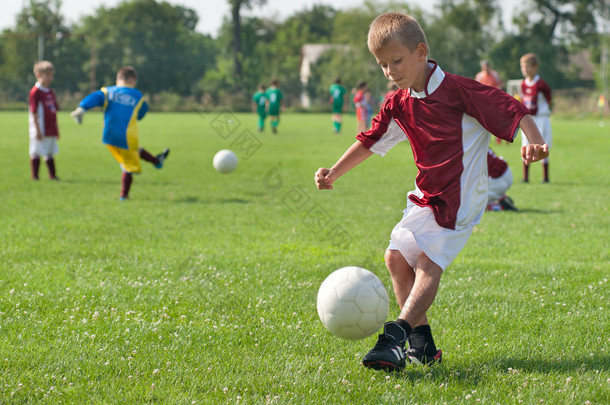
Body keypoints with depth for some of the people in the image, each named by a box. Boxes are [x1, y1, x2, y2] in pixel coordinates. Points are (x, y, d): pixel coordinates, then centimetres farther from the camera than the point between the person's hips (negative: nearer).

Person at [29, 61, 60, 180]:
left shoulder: (50, 92, 12)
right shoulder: (35, 92, -12)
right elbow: (34, 112, -14)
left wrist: (56, 129, 17)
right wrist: (37, 130, -17)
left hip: (51, 130, 8)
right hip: (40, 131, -8)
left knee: (50, 153, 13)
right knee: (36, 153, -1)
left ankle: (52, 175, 18)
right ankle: (34, 175, 3)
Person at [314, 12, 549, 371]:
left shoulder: (459, 90, -14)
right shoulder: (399, 105, 6)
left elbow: (512, 109, -14)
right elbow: (370, 141, 15)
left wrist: (535, 143, -29)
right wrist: (334, 173, 6)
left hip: (460, 198, -8)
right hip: (427, 196, 8)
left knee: (429, 261, -20)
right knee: (397, 256, 2)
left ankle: (398, 335, -30)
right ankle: (422, 343, 6)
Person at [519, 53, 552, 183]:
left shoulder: (541, 85, -13)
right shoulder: (523, 84, 6)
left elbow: (548, 101, -4)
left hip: (540, 118, -5)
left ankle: (545, 176, 8)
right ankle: (525, 176, 9)